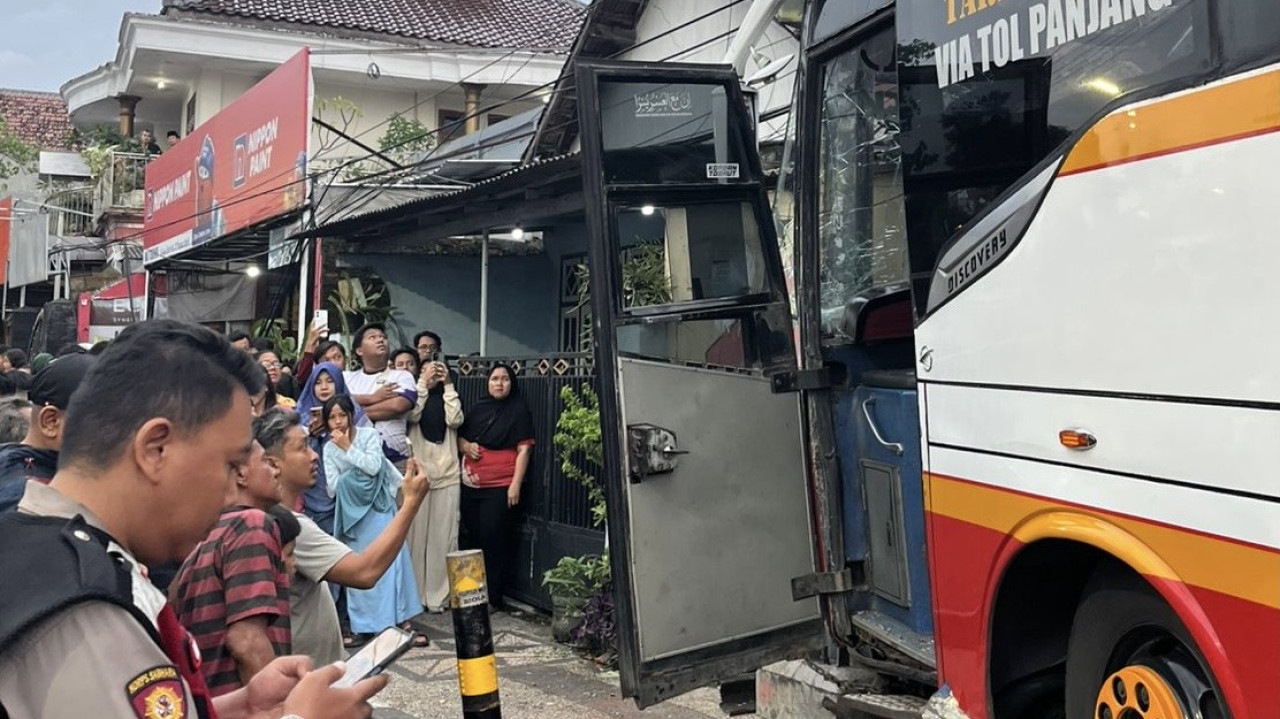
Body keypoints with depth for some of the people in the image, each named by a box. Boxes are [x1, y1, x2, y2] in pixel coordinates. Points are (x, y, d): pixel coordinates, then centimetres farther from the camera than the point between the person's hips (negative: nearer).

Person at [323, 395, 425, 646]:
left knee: (390, 559, -5)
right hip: (353, 511, 3)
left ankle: (401, 620, -2)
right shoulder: (329, 448, 3)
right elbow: (333, 487, -3)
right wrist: (354, 476, -13)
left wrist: (348, 447, -15)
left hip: (379, 506, -3)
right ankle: (364, 625, 9)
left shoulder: (369, 434, -5)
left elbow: (373, 466, -19)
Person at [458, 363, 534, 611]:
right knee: (474, 537, 12)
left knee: (493, 539, -6)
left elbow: (524, 449, -8)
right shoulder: (477, 409, 13)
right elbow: (458, 435, 22)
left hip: (500, 486, -6)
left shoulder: (519, 410, -3)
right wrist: (465, 445, -2)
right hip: (470, 484, 6)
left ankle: (493, 597, 2)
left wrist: (516, 484, -15)